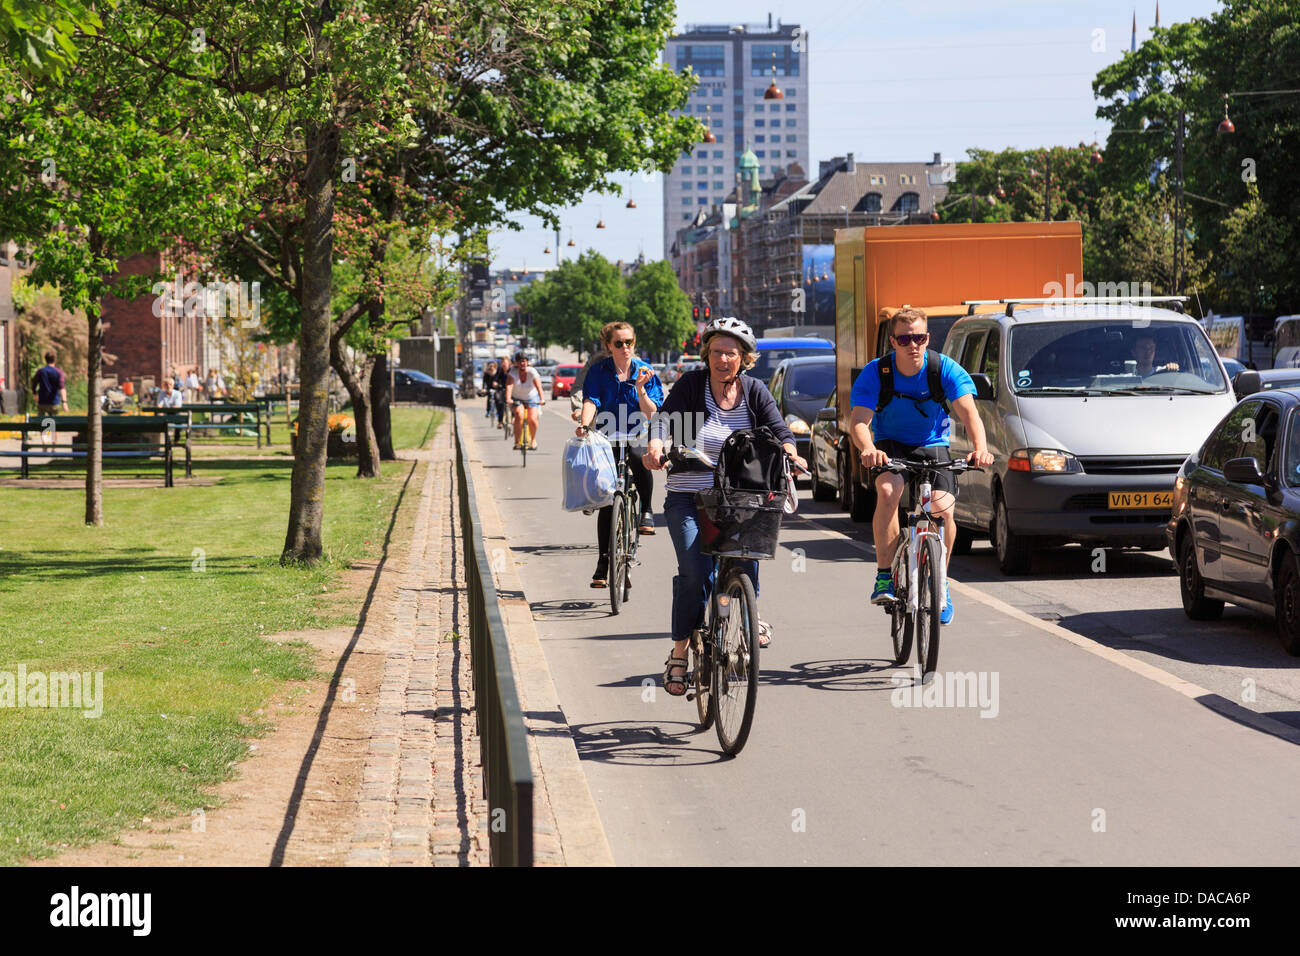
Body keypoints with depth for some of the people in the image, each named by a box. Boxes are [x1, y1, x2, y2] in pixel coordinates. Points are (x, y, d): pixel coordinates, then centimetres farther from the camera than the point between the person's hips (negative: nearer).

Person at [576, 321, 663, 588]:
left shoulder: (645, 371, 0)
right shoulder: (599, 372, 1)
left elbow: (652, 413, -4)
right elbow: (590, 400, -13)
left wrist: (640, 388, -19)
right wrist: (584, 424, -32)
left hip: (637, 439, -1)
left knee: (641, 458, -38)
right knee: (606, 503, 0)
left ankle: (646, 511, -18)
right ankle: (603, 562, 9)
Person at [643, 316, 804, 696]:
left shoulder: (754, 391, 5)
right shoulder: (691, 384, -2)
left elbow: (778, 429, -4)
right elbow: (665, 418, -15)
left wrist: (790, 453, -26)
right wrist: (655, 446, -36)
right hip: (688, 497, -1)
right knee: (694, 572, -16)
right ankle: (679, 651, -2)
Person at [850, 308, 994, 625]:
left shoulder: (946, 370, -15)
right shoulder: (875, 373, -16)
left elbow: (969, 412, -25)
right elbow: (859, 421, -25)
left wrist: (980, 447, -46)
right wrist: (868, 449, -48)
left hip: (932, 446, 1)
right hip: (890, 445, -1)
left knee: (942, 509, -20)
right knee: (888, 490, -32)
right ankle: (885, 576, -23)